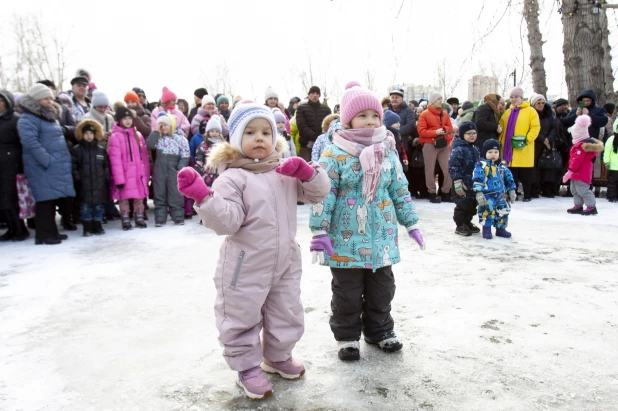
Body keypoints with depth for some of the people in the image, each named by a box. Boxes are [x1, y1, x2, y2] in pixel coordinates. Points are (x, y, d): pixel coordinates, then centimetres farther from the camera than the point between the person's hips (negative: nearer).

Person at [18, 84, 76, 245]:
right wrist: (47, 161, -23)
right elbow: (30, 142, -21)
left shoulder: (51, 117, 21)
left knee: (61, 198, 10)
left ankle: (51, 232, 21)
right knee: (46, 200, -7)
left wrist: (65, 159, 18)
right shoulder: (28, 119, -9)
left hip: (59, 167, 9)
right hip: (43, 168, -9)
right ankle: (45, 235, 1)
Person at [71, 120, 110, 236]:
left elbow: (106, 165, 13)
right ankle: (87, 228, 8)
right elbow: (73, 166, -2)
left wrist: (106, 177, 3)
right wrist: (77, 178, -10)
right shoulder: (76, 150, 3)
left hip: (99, 184, 2)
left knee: (99, 206, 7)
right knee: (85, 206, 1)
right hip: (84, 184, -2)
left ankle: (97, 227, 17)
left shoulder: (101, 150, 11)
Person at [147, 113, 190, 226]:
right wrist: (156, 131, -5)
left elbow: (185, 155, -4)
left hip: (174, 169, -3)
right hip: (160, 169, 4)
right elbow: (150, 145, -8)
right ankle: (160, 218, 11)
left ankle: (178, 218, 9)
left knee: (175, 194, 1)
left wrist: (181, 169, -11)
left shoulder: (180, 137, -3)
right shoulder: (158, 137, 10)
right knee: (159, 193, 6)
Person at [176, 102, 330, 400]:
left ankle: (278, 357, 45)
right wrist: (203, 196, -37)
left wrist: (307, 172, -12)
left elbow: (318, 193, 7)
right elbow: (226, 221, -22)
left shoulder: (286, 172, 4)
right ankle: (247, 368, 33)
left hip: (285, 263, 6)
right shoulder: (232, 177, -13)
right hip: (246, 267, -5)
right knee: (242, 320, 10)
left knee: (287, 316, 21)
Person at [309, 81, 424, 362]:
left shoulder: (388, 153, 4)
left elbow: (400, 191, 11)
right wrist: (319, 231, -16)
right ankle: (347, 336, 27)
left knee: (382, 289, 17)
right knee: (347, 292, 9)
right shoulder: (334, 155, -11)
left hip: (381, 237, 5)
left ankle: (379, 330, 37)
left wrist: (411, 223, 12)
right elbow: (323, 194, -12)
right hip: (346, 239, -4)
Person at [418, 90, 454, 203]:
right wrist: (435, 132, -17)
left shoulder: (444, 114, 13)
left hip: (444, 144, 5)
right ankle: (432, 193, 9)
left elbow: (450, 127, 16)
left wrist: (445, 129, -7)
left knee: (447, 168, 2)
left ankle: (446, 192, 11)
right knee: (430, 170, 0)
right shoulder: (424, 114, -3)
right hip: (430, 145, -5)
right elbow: (421, 131, -9)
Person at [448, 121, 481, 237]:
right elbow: (453, 167, -20)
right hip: (463, 184, -9)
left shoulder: (475, 149, 13)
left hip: (473, 183, 9)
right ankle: (460, 226, 10)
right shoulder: (458, 149, -15)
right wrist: (457, 183, -22)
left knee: (473, 204, 15)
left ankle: (467, 223, 31)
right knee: (463, 204, -4)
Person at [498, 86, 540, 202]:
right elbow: (501, 129, 13)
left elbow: (535, 127, -6)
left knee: (525, 174, 2)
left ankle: (527, 195, 13)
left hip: (523, 149, -4)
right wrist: (500, 141, 1)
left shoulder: (530, 111, 1)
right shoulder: (507, 112, 16)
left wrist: (526, 140, -16)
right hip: (509, 149, 4)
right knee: (511, 174, 6)